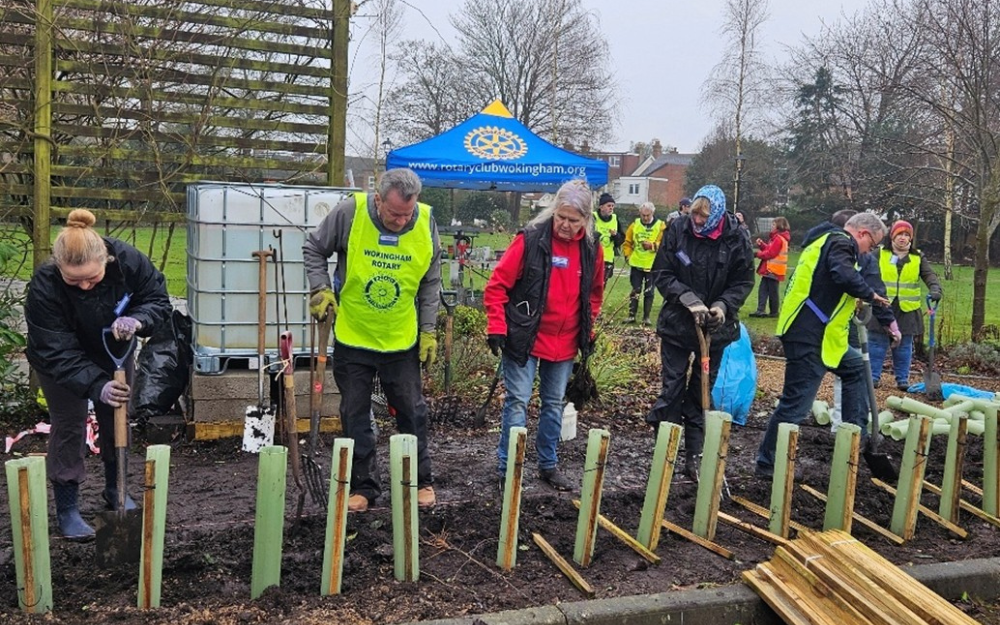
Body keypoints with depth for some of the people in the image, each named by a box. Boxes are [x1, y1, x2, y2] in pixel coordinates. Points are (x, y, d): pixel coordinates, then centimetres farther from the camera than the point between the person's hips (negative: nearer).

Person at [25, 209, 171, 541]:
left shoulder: (128, 259, -31)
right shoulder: (43, 287, -37)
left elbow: (159, 299, -17)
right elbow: (57, 353, -34)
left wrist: (137, 319, -39)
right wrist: (96, 385, -46)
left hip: (115, 353, 3)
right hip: (60, 363, -3)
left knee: (117, 421, 13)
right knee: (69, 427, -1)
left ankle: (115, 491, 34)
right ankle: (67, 509, 14)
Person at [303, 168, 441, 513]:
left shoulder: (426, 223, -10)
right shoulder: (350, 212, -16)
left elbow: (431, 283, 1)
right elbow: (313, 249, 0)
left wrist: (428, 330, 0)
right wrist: (320, 290, -11)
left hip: (402, 340, 1)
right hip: (353, 337, 0)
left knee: (412, 413, 11)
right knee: (355, 417, 9)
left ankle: (421, 481, 28)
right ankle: (363, 486, 24)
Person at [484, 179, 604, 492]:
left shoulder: (592, 249, 0)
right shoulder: (530, 239, -15)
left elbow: (595, 293, 17)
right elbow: (497, 285, -11)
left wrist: (588, 331, 14)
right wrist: (497, 328, -15)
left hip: (565, 343, 5)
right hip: (524, 339, -5)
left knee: (554, 404, 16)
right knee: (518, 402, -1)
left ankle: (548, 464, 31)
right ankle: (507, 469, 10)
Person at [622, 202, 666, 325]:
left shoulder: (660, 226, -4)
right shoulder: (635, 225, 4)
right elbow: (627, 243, 12)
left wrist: (652, 245, -28)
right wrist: (628, 255, -2)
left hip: (652, 265, -2)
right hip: (636, 264, 2)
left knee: (649, 292, 5)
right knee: (635, 291, 6)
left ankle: (646, 317, 13)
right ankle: (631, 316, 13)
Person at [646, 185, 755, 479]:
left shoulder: (736, 239, -10)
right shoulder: (677, 230, -11)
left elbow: (743, 282, -1)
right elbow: (662, 274, -8)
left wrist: (722, 305, -18)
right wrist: (690, 300, -21)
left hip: (715, 327, 1)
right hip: (677, 324, -1)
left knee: (702, 394, 12)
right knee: (672, 389, 2)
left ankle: (693, 456, 22)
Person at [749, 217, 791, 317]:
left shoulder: (778, 239, -16)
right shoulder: (777, 237, 16)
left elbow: (770, 253, -20)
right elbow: (769, 249, 16)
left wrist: (758, 254, -10)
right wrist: (761, 245, 3)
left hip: (773, 270, -10)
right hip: (770, 269, 10)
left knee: (772, 291, -1)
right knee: (763, 290, 6)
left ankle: (774, 312, 8)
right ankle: (761, 310, 4)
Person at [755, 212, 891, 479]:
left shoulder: (825, 240, 22)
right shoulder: (840, 242, -9)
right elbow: (845, 274, -28)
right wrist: (870, 294, -12)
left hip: (816, 334, 11)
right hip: (809, 337, -11)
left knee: (856, 367, 24)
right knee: (796, 404, -6)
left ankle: (856, 436, 27)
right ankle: (767, 463, 3)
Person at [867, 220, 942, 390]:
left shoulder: (918, 258, 7)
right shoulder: (880, 254, 3)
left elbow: (930, 275, -4)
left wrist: (935, 289, -24)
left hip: (907, 309, 2)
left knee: (904, 346, 8)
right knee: (877, 344, 2)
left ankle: (902, 379, 16)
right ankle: (873, 376, 9)